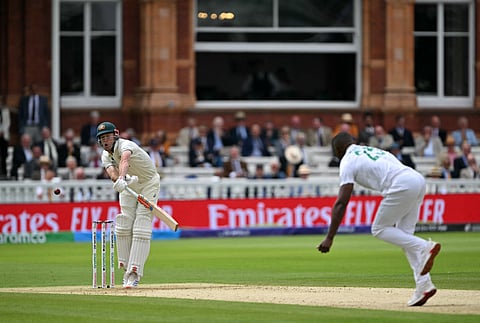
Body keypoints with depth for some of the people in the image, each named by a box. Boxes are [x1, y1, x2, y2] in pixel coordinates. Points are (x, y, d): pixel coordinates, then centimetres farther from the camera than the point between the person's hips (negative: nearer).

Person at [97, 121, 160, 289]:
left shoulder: (125, 145, -28)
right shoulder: (106, 156, -8)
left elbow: (124, 159, -52)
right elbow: (112, 173, -28)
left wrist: (121, 178, -72)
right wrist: (121, 179, -52)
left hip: (149, 184, -6)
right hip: (129, 185, 6)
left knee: (141, 228, -15)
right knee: (123, 226, -4)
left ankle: (134, 273, -19)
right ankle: (127, 268, 7)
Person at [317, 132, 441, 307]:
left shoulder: (348, 161, 8)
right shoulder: (375, 150, 31)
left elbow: (341, 202, -1)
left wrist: (329, 238, -3)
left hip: (402, 186, -8)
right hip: (419, 180, 8)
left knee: (379, 229, 8)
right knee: (404, 235, 16)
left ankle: (424, 247, -10)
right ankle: (423, 284, 7)